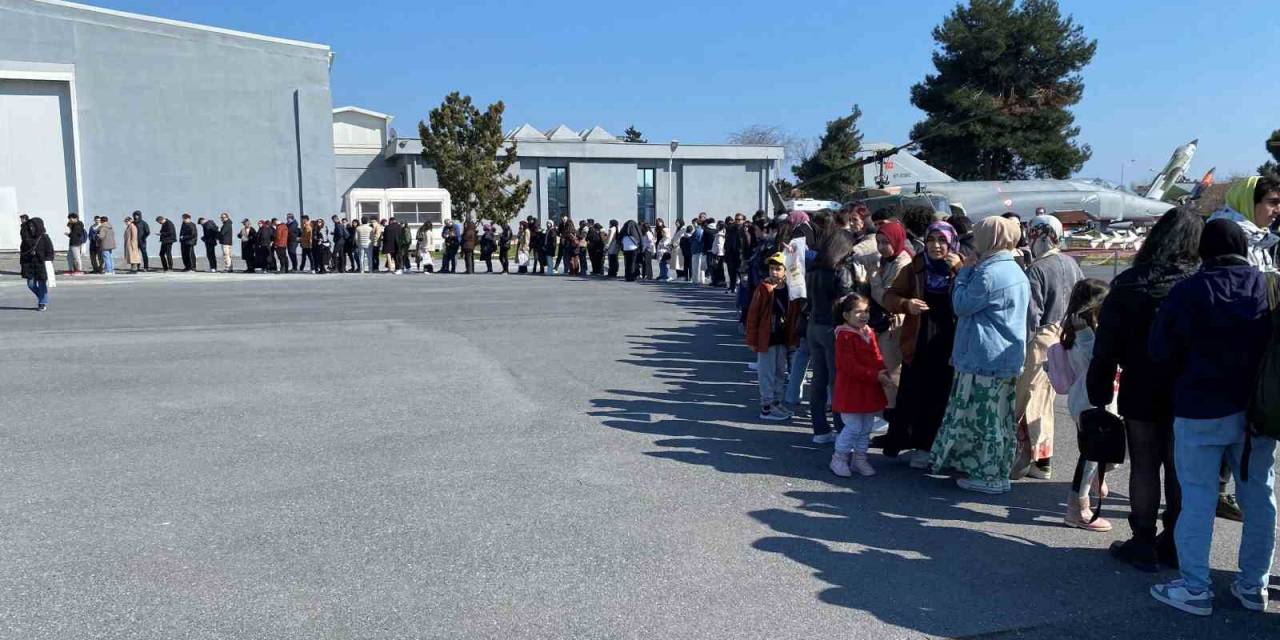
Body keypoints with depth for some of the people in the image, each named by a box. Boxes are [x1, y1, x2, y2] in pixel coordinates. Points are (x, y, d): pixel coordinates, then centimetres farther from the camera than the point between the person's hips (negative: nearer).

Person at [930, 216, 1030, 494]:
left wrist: (964, 272, -2)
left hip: (985, 359, -10)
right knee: (998, 416, 15)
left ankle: (989, 476, 4)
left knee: (983, 417, -2)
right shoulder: (1016, 271, 13)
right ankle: (996, 471, 24)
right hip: (1008, 358, 10)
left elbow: (962, 305, -11)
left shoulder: (988, 273, -18)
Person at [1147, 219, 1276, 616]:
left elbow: (1160, 352, -7)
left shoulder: (1189, 291, -13)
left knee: (1198, 498, 3)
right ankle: (1254, 585, 24)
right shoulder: (1269, 286, -2)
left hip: (1202, 410, -4)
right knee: (1259, 496, 14)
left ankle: (1195, 590, 7)